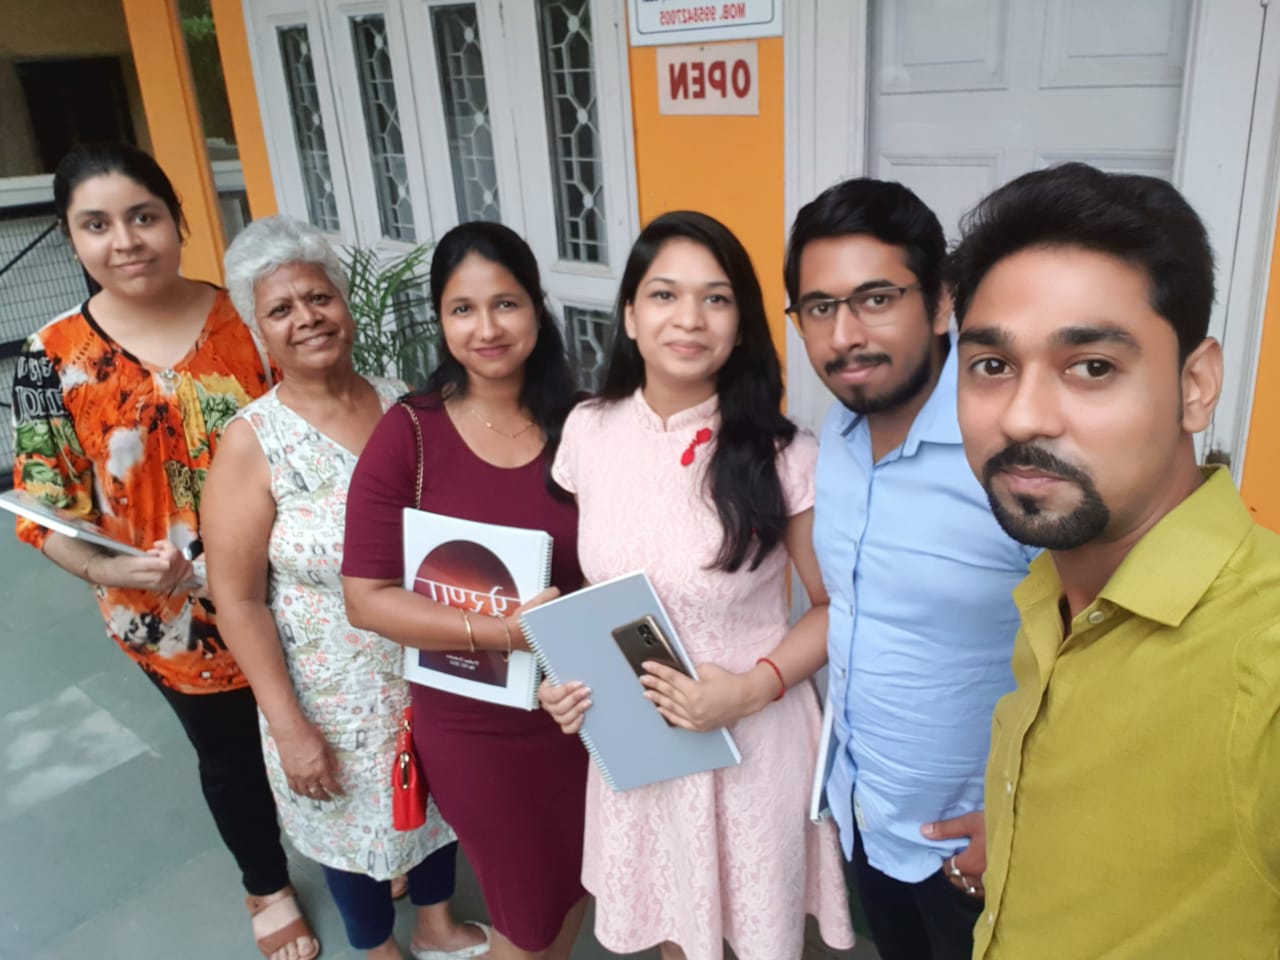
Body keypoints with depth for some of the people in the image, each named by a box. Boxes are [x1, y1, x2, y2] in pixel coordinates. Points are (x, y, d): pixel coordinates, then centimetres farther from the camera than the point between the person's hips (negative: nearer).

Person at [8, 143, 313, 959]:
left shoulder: (246, 317, -9)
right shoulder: (55, 358, -10)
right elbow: (44, 507, -6)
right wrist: (104, 568, -24)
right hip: (171, 613, 0)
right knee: (231, 751, 20)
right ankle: (268, 887, 49)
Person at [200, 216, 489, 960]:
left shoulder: (406, 405, -6)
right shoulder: (253, 442, -17)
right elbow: (238, 600, -14)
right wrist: (291, 728, -15)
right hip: (337, 691, -3)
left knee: (439, 797, 23)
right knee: (357, 821, 19)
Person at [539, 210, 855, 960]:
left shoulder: (783, 454, -17)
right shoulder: (588, 432, -6)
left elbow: (836, 607, -8)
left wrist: (751, 689, -21)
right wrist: (562, 671, -7)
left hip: (751, 739, -3)